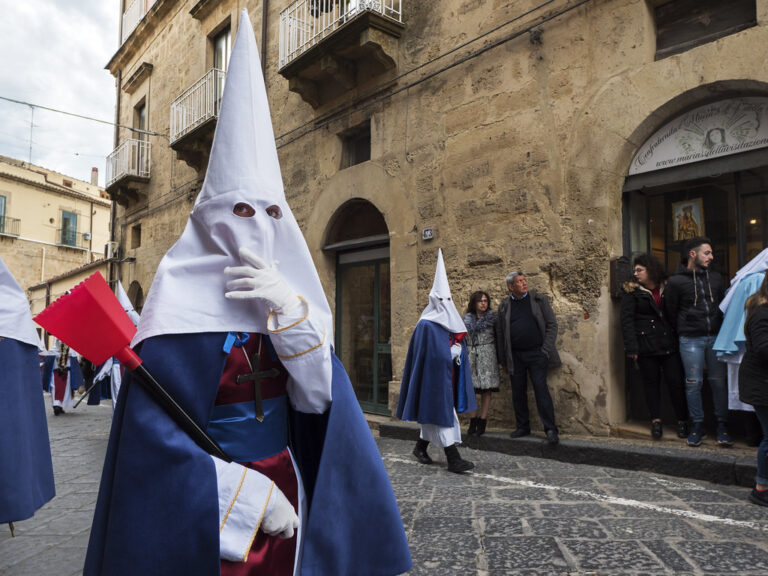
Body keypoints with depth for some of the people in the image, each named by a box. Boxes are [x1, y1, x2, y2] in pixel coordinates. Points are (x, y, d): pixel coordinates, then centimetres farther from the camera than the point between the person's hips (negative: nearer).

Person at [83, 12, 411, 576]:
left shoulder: (290, 296, 0)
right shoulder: (183, 306, -14)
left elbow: (319, 399, -7)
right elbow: (154, 435, -17)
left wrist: (292, 312, -21)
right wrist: (252, 498, -18)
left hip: (285, 490, 5)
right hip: (205, 513, -4)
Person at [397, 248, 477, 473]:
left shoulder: (450, 322, 12)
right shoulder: (426, 325, -13)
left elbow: (459, 345, 13)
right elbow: (434, 355, -19)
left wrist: (456, 350, -7)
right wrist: (451, 353, -9)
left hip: (447, 376, 8)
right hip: (434, 376, -8)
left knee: (434, 415, 16)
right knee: (442, 414, -7)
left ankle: (420, 447, 32)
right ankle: (453, 459, -4)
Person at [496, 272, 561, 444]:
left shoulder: (539, 300, 4)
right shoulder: (504, 306, 8)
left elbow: (552, 325, 2)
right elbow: (500, 332, 10)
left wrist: (546, 350, -6)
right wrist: (503, 359, 7)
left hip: (536, 353, -2)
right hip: (515, 356, 3)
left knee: (541, 388, -10)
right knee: (518, 392, 7)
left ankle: (550, 429, -5)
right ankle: (522, 427, 19)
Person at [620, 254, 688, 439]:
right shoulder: (632, 291, 1)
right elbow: (626, 320, -4)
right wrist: (631, 347, -12)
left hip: (669, 344, 1)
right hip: (646, 345, -1)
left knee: (676, 381, 1)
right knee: (651, 382, 6)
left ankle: (682, 420, 14)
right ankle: (656, 420, 18)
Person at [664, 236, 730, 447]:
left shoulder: (716, 278, 12)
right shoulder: (676, 282, -1)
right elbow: (670, 313, 3)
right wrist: (684, 331, 5)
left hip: (715, 337, 3)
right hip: (690, 340, -3)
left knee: (718, 381, 5)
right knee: (693, 383, 0)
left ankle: (722, 425, 15)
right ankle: (697, 425, 12)